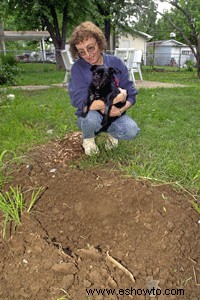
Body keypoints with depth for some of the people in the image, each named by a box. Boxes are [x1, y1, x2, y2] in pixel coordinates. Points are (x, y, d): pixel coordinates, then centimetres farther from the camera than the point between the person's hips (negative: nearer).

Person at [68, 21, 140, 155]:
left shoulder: (116, 63, -6)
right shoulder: (78, 68, -15)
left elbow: (131, 94, -5)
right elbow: (82, 103, -25)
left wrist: (120, 110, -25)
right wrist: (116, 98, -23)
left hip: (115, 114, 2)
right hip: (89, 117, -1)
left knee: (131, 131, -27)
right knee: (91, 117, -36)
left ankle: (112, 133, 10)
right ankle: (88, 138, 1)